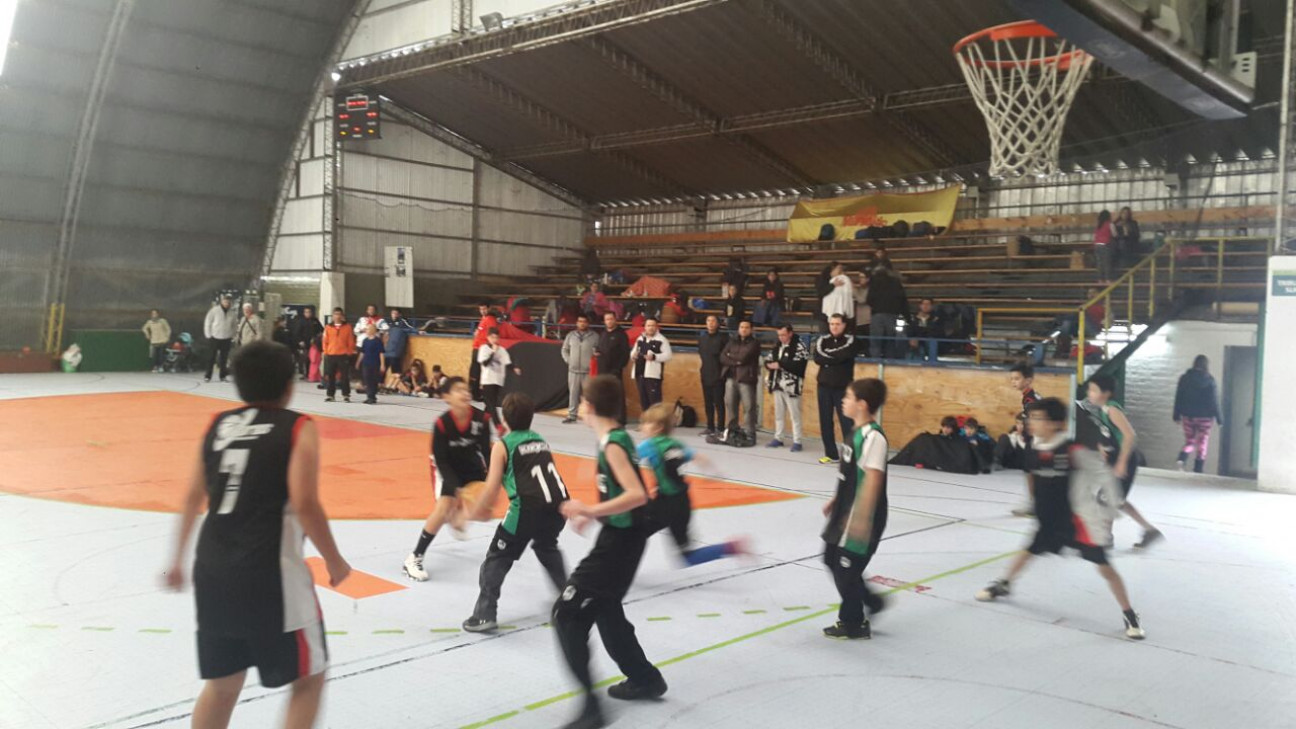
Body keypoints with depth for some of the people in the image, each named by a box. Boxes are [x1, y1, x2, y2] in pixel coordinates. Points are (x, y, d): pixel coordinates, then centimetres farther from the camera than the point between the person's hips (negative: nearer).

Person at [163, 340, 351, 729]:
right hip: (269, 574, -6)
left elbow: (193, 498, 16)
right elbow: (305, 506, -14)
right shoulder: (298, 428, -6)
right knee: (308, 678, 11)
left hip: (212, 570, 6)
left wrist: (179, 558, 28)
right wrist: (335, 561, -1)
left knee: (222, 683, 21)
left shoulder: (218, 424, 10)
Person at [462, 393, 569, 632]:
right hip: (559, 503, 6)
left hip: (528, 507, -6)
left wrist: (476, 512, 12)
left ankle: (484, 615, -1)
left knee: (498, 557, 6)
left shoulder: (502, 445, 5)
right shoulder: (540, 440, 21)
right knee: (546, 546, 35)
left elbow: (492, 488, -2)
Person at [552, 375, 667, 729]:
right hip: (623, 538, 10)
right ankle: (645, 679, 42)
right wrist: (594, 513, 22)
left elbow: (637, 495, -30)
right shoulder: (620, 438, 8)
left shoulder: (612, 445, -20)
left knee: (567, 614, -10)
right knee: (605, 610, 25)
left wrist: (590, 511, -30)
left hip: (618, 541, -10)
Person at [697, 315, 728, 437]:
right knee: (707, 402, 10)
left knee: (719, 402, -4)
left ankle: (720, 428, 0)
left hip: (718, 376, -5)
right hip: (705, 375, 5)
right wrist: (700, 368, 12)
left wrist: (723, 371, -7)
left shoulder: (723, 337, -6)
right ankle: (710, 428, 18)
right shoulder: (702, 337, 10)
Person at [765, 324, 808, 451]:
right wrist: (769, 365, -5)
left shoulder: (799, 346, -10)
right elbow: (768, 360, 20)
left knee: (794, 414, -3)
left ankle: (797, 442, 2)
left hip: (791, 386, -7)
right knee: (778, 413, 14)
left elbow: (799, 364, -21)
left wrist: (780, 365, -18)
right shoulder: (777, 346, 14)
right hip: (778, 384, 7)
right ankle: (778, 438, 24)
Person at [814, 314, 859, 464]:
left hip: (843, 388, -4)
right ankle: (831, 454, 16)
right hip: (824, 386, 4)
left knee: (846, 421, -8)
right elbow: (817, 358, -9)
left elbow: (844, 355, -21)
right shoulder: (822, 340, 7)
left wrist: (827, 356, -10)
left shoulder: (850, 340, -2)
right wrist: (835, 357, -15)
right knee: (825, 421, 7)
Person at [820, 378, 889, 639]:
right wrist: (835, 500, 23)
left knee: (846, 567, 3)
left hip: (860, 515, -10)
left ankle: (852, 624, 20)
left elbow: (873, 478, -27)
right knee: (833, 559, 20)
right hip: (846, 510, 10)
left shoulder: (873, 436, -22)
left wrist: (861, 517, -29)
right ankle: (870, 601, 33)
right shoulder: (858, 431, 8)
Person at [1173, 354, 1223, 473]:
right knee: (1202, 444, 7)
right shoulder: (1209, 381, -9)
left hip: (1187, 415, 3)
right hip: (1204, 417, -2)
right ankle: (1198, 470, 7)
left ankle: (1182, 458, -16)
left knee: (1189, 441, 12)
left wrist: (1177, 415, 10)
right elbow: (1214, 401, -7)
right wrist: (1219, 418, 0)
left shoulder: (1184, 378, -1)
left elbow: (1178, 398, 3)